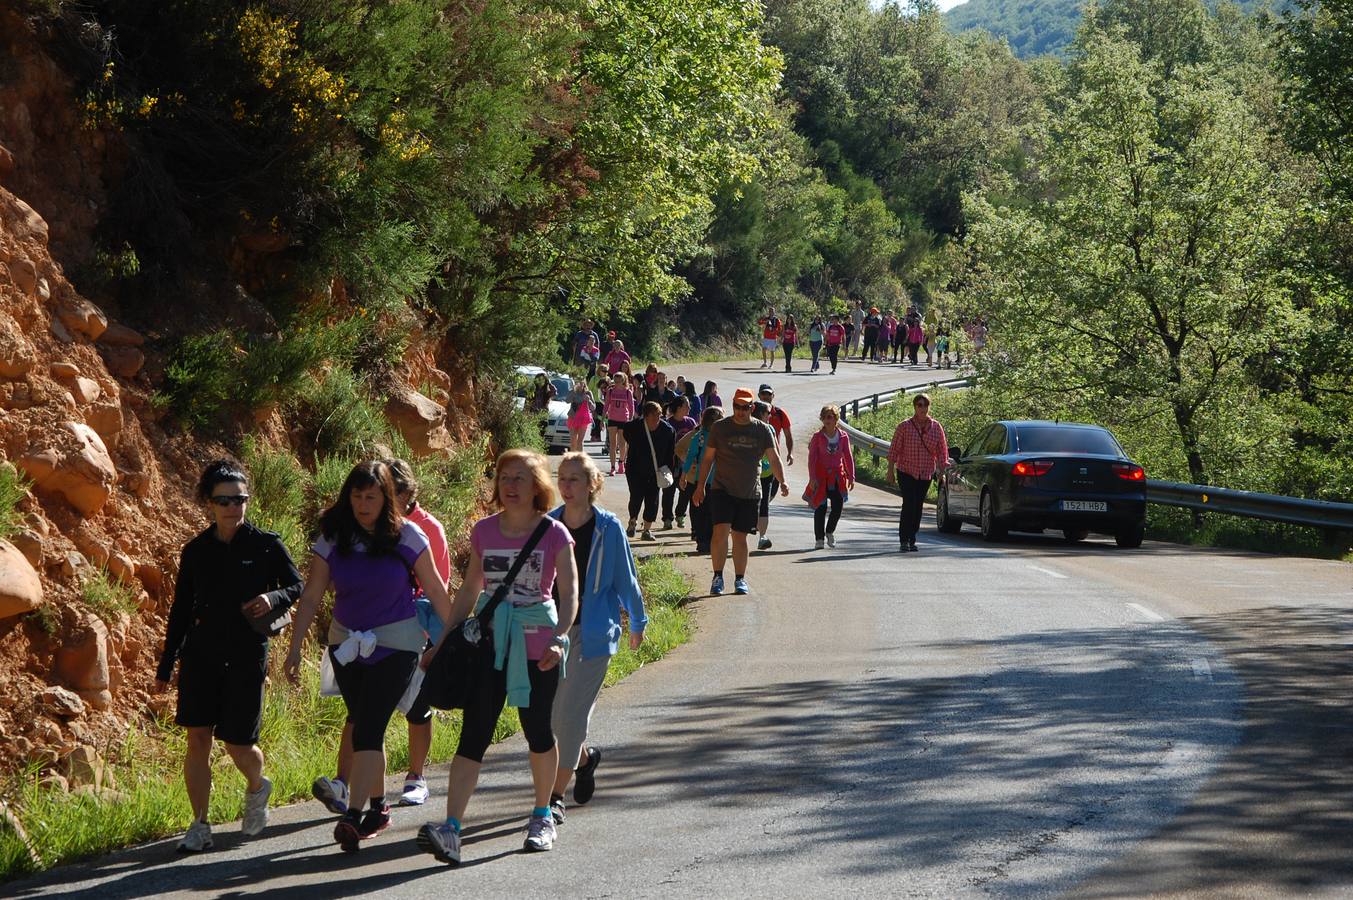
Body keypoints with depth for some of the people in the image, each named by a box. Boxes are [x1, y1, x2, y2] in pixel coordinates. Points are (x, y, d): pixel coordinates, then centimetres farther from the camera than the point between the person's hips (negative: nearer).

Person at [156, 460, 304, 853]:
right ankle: (200, 826, 3)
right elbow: (181, 610, 12)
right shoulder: (195, 551, 6)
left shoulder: (266, 545, -2)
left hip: (246, 656, -2)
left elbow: (296, 586, 7)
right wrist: (166, 665, 13)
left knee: (237, 743, -1)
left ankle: (256, 788, 34)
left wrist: (273, 598, -17)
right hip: (201, 654, 2)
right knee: (198, 737, -5)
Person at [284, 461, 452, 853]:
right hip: (347, 643, 4)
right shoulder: (333, 539, -3)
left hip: (396, 644, -4)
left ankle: (353, 817, -20)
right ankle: (378, 807, 25)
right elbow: (311, 597, -2)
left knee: (368, 728, -15)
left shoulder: (407, 537, -8)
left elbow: (435, 590, 1)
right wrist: (295, 649, -6)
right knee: (364, 727, 10)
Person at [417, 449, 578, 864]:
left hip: (536, 646, -2)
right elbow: (469, 589, 15)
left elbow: (568, 592, -9)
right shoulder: (483, 531, 6)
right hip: (490, 643, 2)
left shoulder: (554, 534, -3)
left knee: (538, 731, 12)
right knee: (473, 733, -9)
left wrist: (559, 639, -24)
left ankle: (542, 816, 33)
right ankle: (451, 830, -19)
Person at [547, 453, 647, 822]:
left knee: (572, 713, -10)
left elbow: (625, 578, 4)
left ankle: (556, 795, -2)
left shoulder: (608, 528, -7)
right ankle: (585, 756, 38)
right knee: (551, 715, 8)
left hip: (593, 632, -4)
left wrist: (637, 622, 14)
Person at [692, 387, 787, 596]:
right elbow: (707, 458, 6)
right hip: (722, 490, -2)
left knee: (740, 536, 7)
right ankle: (717, 577, -7)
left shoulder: (763, 430, 4)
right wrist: (700, 487, 4)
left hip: (750, 493, 2)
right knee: (721, 531, -16)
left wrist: (782, 482, -15)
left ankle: (740, 579, 18)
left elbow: (774, 458, 1)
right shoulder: (719, 428, 1)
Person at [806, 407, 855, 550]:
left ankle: (830, 531, 23)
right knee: (820, 508, -1)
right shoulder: (817, 436, -2)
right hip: (821, 477, -2)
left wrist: (851, 477, 3)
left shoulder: (843, 437, 3)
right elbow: (812, 458, -4)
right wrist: (812, 478, -11)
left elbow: (848, 457, 7)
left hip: (837, 477, 2)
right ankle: (819, 539, 8)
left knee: (838, 507, -4)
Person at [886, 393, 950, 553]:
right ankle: (904, 541, -11)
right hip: (906, 472, -3)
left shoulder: (936, 427, 4)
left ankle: (911, 540, 15)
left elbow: (942, 451, 6)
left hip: (926, 474, 3)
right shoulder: (904, 426, -5)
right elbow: (894, 450, -2)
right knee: (909, 504, -14)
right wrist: (890, 472, -4)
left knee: (918, 507, 6)